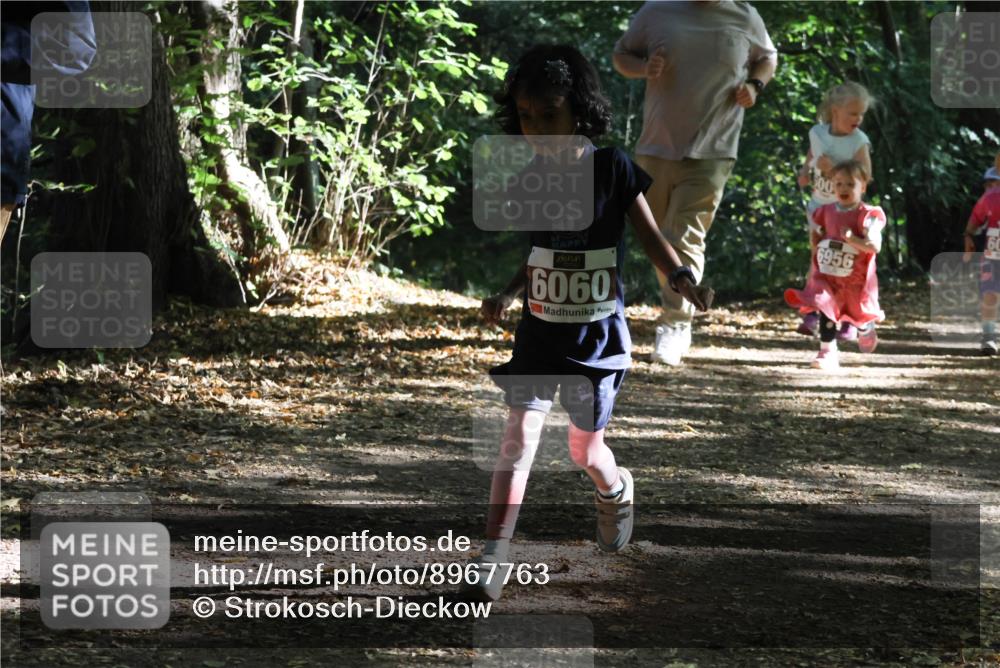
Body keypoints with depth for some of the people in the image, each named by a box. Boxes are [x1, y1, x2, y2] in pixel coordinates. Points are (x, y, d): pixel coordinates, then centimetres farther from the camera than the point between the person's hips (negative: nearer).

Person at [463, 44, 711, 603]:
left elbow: (649, 235, -8)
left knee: (585, 449, 10)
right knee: (519, 438, -9)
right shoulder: (531, 179, -2)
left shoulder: (612, 169, -13)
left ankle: (616, 492, 46)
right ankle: (493, 561, -11)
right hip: (540, 331, 3)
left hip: (597, 335, -2)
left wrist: (682, 278, -25)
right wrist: (508, 295, -3)